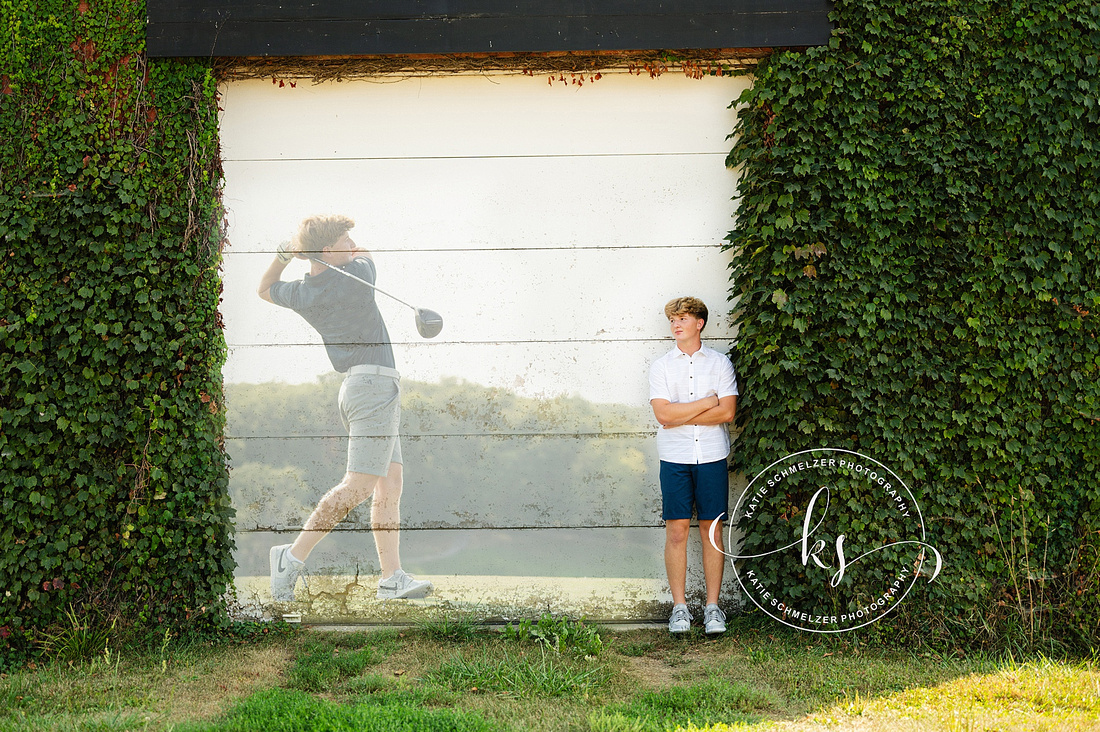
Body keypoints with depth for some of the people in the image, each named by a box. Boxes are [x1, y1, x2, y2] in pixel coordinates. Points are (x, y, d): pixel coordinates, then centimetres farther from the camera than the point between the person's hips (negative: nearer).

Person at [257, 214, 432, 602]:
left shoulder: (302, 294, 8)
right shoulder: (357, 275, -8)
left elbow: (265, 289, 28)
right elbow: (363, 255, 15)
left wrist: (285, 253, 16)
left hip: (356, 386, 8)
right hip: (375, 382, -8)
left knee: (390, 485, 6)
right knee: (359, 485, -13)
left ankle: (392, 577, 1)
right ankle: (294, 555, -14)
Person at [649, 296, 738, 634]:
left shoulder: (720, 363, 5)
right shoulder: (660, 366, 6)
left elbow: (727, 412, -7)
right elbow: (663, 413, -8)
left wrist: (681, 416, -9)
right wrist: (708, 402, -7)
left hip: (712, 456, 0)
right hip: (675, 458, 0)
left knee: (712, 530, 3)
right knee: (676, 532, -1)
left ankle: (713, 607, 10)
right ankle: (679, 607, 8)